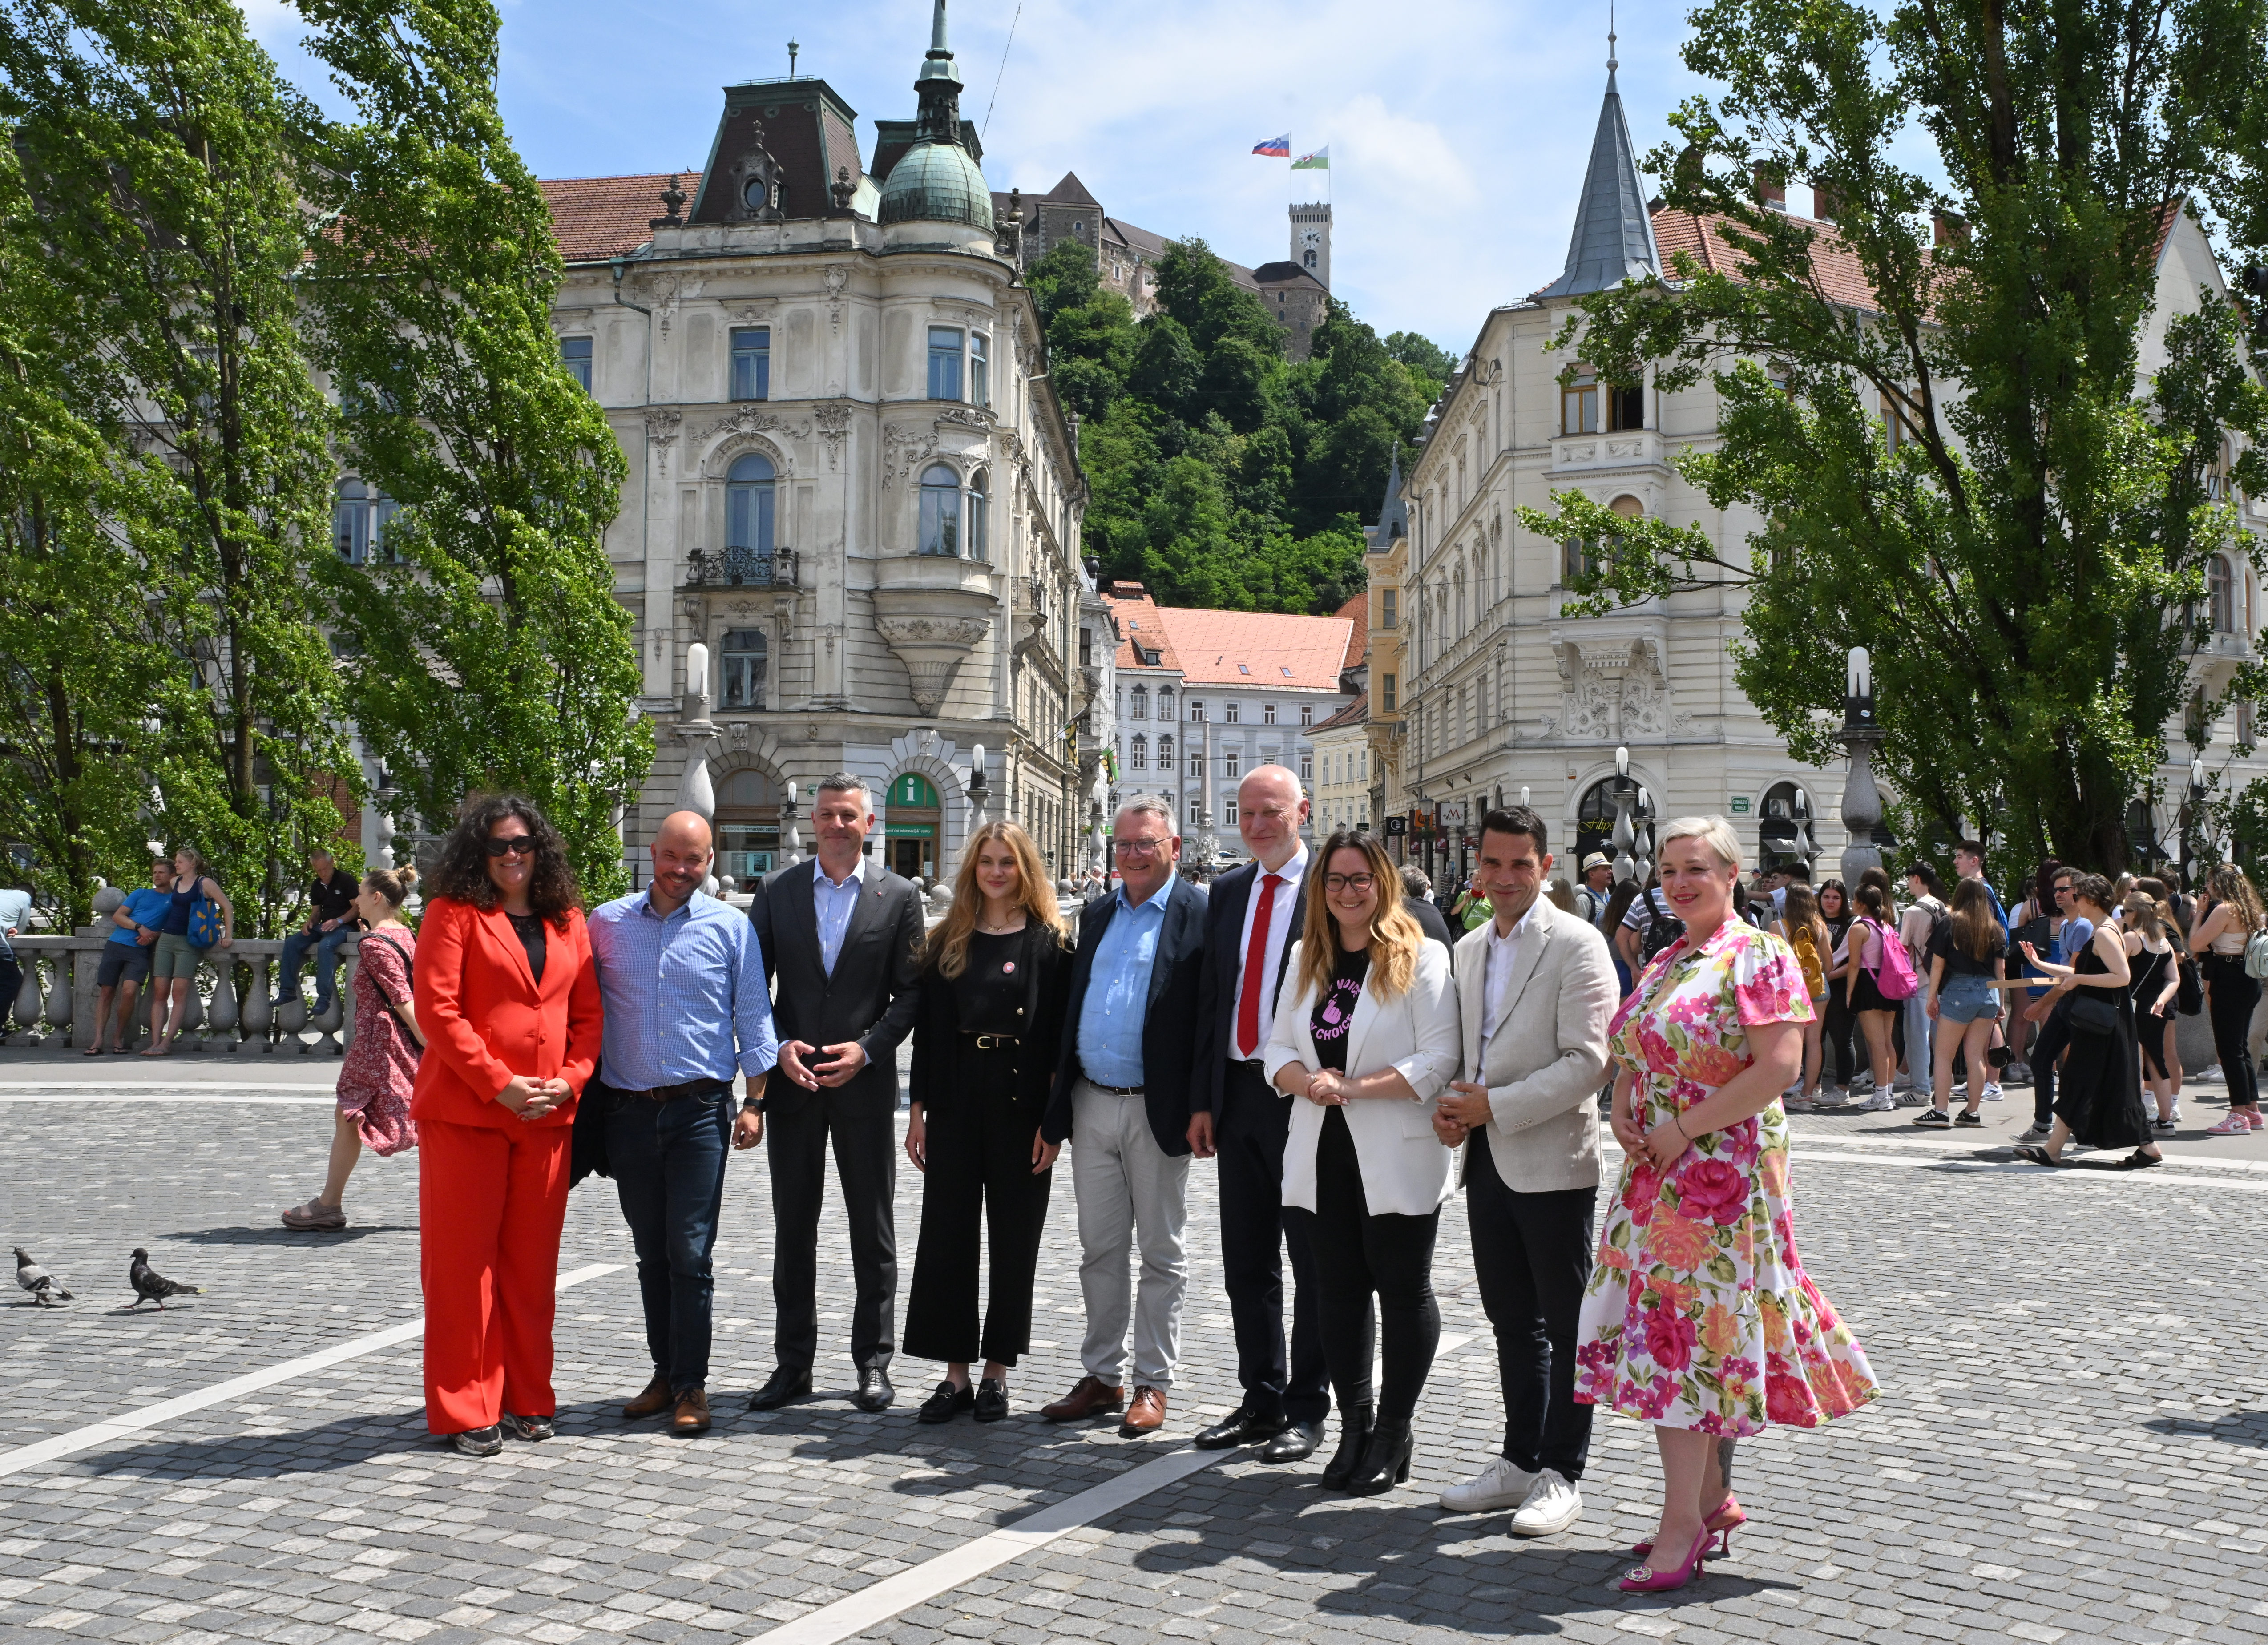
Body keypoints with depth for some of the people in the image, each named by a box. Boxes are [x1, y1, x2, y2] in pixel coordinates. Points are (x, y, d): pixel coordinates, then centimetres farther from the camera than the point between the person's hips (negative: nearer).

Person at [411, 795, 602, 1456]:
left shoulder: (567, 920, 13)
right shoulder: (454, 912, 0)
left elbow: (588, 1012, 13)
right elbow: (436, 1009, -9)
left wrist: (571, 1079, -4)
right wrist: (499, 1084, -14)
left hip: (548, 1114, 4)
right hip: (465, 1110, -4)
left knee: (532, 1262, 9)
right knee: (463, 1261, 1)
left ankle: (528, 1400, 19)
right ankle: (465, 1410, 10)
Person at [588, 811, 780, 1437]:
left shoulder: (730, 927, 3)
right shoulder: (607, 923, 7)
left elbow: (753, 1017, 5)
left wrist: (754, 1103, -1)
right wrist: (581, 1095, 4)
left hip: (700, 1109, -2)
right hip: (628, 1109, 3)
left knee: (691, 1252, -4)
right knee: (651, 1252, 10)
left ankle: (690, 1385, 4)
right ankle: (664, 1374, 21)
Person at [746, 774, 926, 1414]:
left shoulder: (899, 895, 2)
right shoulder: (776, 891, 6)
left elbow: (912, 991, 0)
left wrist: (866, 1049, -11)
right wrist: (779, 1047, -8)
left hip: (865, 1081, -1)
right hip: (792, 1080, 2)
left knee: (872, 1227, 4)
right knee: (793, 1226, 7)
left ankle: (873, 1362, 15)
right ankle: (793, 1363, 17)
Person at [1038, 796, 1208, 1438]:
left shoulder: (1199, 914, -6)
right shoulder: (1096, 915, 13)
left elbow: (1209, 1017, -11)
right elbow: (1073, 1006, 15)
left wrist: (1200, 1110, -17)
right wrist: (1056, 1107, 11)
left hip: (1156, 1111, -6)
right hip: (1091, 1104, 6)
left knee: (1161, 1253, 6)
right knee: (1100, 1250, 12)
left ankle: (1152, 1383, 15)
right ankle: (1102, 1376, 22)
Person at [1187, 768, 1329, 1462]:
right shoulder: (1227, 892, 12)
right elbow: (1210, 999, 13)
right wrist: (1204, 1099, 8)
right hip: (1239, 1094, 6)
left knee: (1312, 1263, 4)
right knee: (1246, 1262, 12)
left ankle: (1307, 1409, 15)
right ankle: (1261, 1400, 25)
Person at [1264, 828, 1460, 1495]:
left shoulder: (1421, 957, -6)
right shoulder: (1306, 960, 12)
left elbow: (1440, 1060, -13)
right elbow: (1278, 1049, 12)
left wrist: (1356, 1086, -18)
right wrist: (1308, 1081, -10)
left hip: (1397, 1158, -5)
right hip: (1323, 1154, 6)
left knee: (1403, 1289, 4)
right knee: (1339, 1289, 11)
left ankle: (1394, 1433, 15)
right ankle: (1355, 1424, 22)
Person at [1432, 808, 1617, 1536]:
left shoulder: (1576, 944, -9)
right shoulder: (1468, 950, 13)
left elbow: (1587, 1062, -16)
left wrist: (1493, 1107, -17)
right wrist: (1449, 1106, 1)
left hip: (1552, 1162, -7)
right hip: (1488, 1162, 7)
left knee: (1566, 1327, 4)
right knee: (1513, 1323, 15)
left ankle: (1561, 1475, 13)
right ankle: (1519, 1461, 26)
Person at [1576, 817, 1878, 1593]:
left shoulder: (1759, 956, -9)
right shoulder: (1664, 964, 15)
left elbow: (1778, 1065, -19)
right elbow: (1635, 1056, 22)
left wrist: (1683, 1129, -18)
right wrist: (1623, 1111, 1)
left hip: (1721, 1171, -8)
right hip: (1658, 1173, 8)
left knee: (1683, 1332, -7)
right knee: (1671, 1329, 10)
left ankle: (1681, 1527, 0)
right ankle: (1711, 1500, 23)